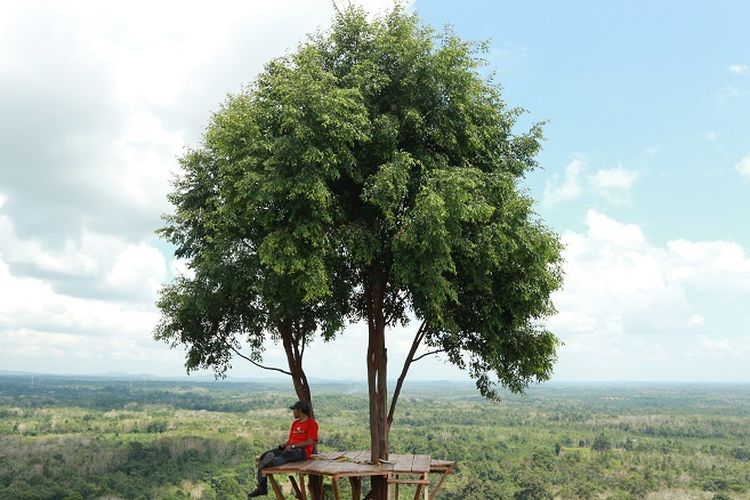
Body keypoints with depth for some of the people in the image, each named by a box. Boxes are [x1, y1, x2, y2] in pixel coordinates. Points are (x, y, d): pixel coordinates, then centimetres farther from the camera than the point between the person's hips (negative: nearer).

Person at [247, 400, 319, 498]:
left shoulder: (312, 423, -3)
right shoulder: (295, 423, 22)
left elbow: (310, 442, -13)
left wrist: (293, 446, -19)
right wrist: (283, 445, -2)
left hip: (302, 451, -7)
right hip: (290, 449, 7)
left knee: (284, 456, -39)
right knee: (263, 457, -10)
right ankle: (262, 488, -14)